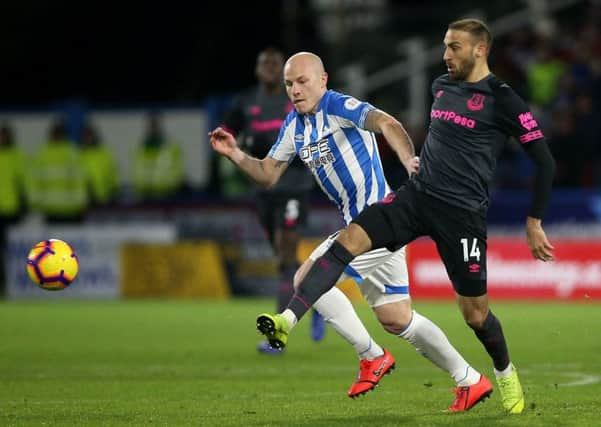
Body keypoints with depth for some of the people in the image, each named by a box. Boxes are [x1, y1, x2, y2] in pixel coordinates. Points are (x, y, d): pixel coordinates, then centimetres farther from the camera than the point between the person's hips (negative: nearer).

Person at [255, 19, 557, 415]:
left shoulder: (503, 100, -9)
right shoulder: (442, 86, 11)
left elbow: (545, 161, -7)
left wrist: (534, 223, -8)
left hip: (463, 214, -5)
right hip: (417, 196, 5)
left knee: (475, 311, 2)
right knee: (349, 239, -17)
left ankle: (506, 373, 32)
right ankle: (289, 319, -29)